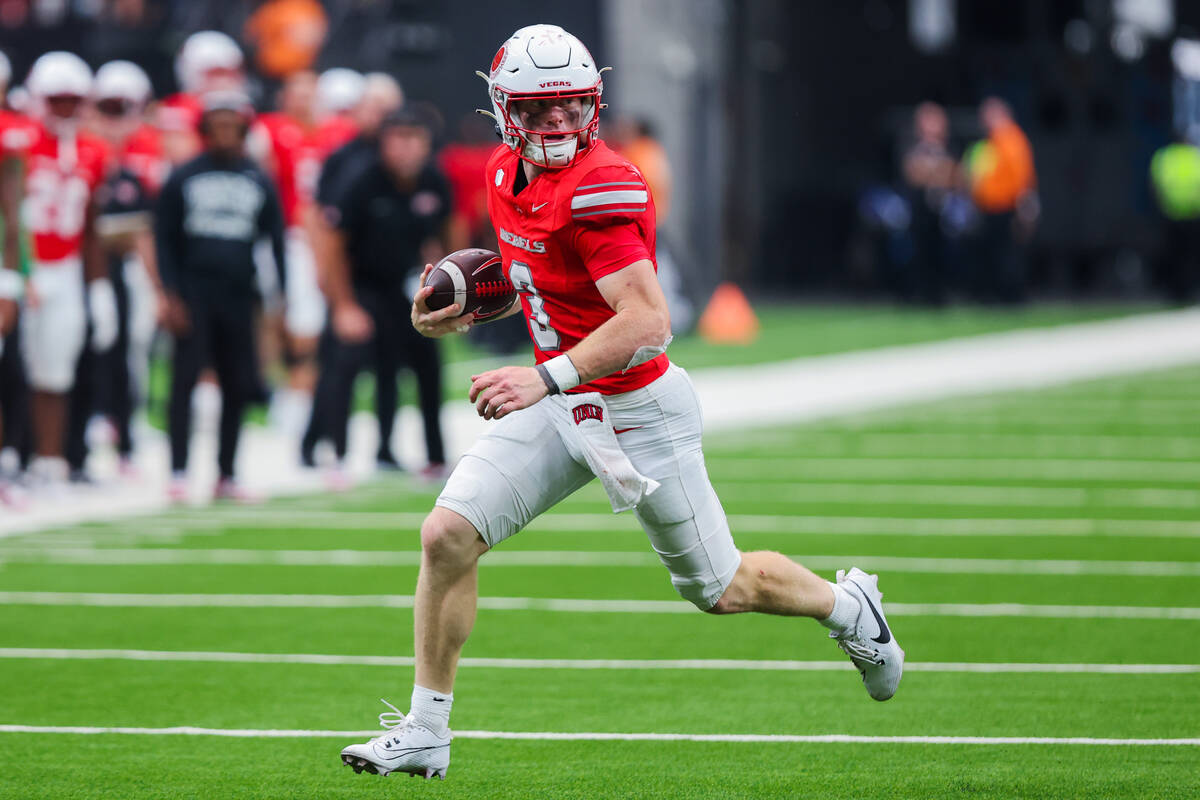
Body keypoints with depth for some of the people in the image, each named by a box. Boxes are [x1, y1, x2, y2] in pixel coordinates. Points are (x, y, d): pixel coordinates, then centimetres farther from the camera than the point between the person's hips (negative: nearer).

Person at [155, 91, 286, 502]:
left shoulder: (258, 182, 8)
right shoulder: (184, 178, 2)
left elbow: (275, 243, 10)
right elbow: (164, 238, 3)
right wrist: (172, 295, -6)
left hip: (238, 297, 3)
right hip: (193, 294, -3)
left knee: (238, 386, 4)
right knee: (185, 378, -9)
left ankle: (225, 476, 13)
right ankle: (178, 473, -9)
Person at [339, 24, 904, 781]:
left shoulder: (602, 189, -25)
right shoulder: (506, 173, 2)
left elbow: (648, 322, -33)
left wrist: (546, 379, -40)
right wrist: (466, 311, 5)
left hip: (638, 411, -7)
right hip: (557, 404, 7)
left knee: (721, 590, 9)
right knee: (447, 535, -10)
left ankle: (848, 606, 39)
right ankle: (425, 733, -1)